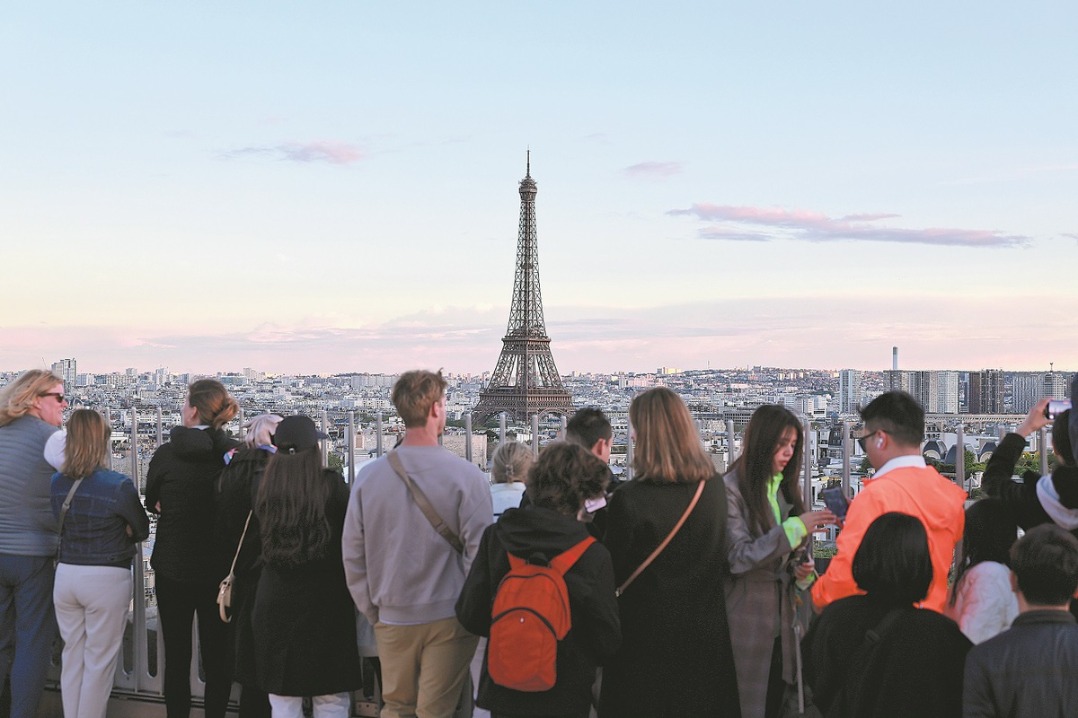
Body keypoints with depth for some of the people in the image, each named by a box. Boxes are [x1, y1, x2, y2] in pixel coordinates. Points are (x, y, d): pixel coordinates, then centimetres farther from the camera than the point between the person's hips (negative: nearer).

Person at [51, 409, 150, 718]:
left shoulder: (57, 483, 0)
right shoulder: (118, 485, -16)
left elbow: (62, 525, 12)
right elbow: (141, 530, -3)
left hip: (66, 574, 5)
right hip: (107, 578, -5)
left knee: (72, 655, 16)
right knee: (99, 661, 6)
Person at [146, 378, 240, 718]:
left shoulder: (166, 453, -11)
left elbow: (152, 502, 5)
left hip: (172, 568, -1)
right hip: (219, 569, 1)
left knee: (176, 654, 11)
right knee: (217, 654, 11)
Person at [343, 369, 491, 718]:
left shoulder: (369, 475, -4)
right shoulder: (467, 476, -14)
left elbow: (352, 556, 2)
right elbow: (479, 554, -12)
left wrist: (372, 611, 14)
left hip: (392, 620, 3)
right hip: (449, 618, -3)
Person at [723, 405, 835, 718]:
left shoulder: (788, 488, 11)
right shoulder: (731, 489, -12)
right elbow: (737, 557, -19)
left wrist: (804, 570, -4)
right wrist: (795, 527, -23)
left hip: (782, 619, 7)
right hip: (745, 623, -7)